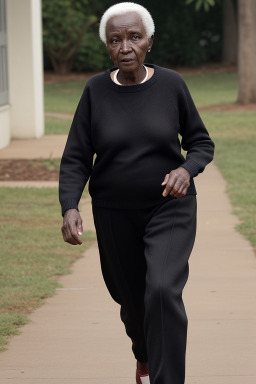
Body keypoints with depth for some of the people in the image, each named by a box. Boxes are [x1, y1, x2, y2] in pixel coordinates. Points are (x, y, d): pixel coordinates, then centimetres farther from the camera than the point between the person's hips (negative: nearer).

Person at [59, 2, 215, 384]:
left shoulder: (171, 84, -8)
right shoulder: (96, 90, -7)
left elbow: (202, 142, 2)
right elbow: (76, 159, -6)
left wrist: (187, 169, -20)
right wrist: (70, 207, -22)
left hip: (170, 209, -2)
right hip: (115, 213, 2)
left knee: (163, 290, -22)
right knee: (130, 297, 15)